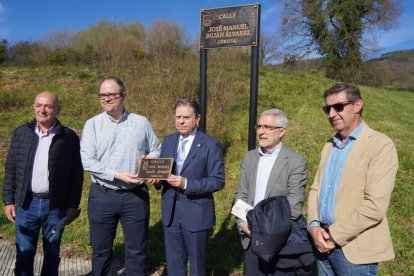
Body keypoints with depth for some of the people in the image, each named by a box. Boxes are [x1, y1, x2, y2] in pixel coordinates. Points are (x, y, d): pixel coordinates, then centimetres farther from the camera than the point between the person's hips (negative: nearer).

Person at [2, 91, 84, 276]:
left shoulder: (69, 137, -5)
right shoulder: (21, 133, 3)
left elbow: (76, 174, -3)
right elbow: (11, 169, 6)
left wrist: (73, 206, -5)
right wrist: (8, 201, 2)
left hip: (56, 206, -1)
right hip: (26, 204, 2)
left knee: (52, 254, 14)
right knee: (24, 254, 11)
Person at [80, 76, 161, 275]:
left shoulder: (141, 123, 1)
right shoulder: (92, 125, -2)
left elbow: (156, 149, 11)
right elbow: (87, 161, -10)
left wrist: (151, 159, -13)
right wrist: (117, 175, -21)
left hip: (135, 195, 0)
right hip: (102, 196, 0)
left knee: (137, 250, 11)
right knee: (101, 250, 15)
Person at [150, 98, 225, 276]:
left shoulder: (211, 144, -11)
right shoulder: (168, 140, 6)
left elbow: (218, 181, -14)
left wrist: (187, 183, -24)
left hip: (196, 213, -5)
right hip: (170, 211, 5)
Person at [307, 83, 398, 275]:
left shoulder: (381, 145, -12)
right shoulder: (330, 145, 10)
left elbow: (375, 206, -20)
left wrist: (334, 235, -14)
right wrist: (314, 226, -5)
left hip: (355, 249, -6)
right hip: (324, 243, 6)